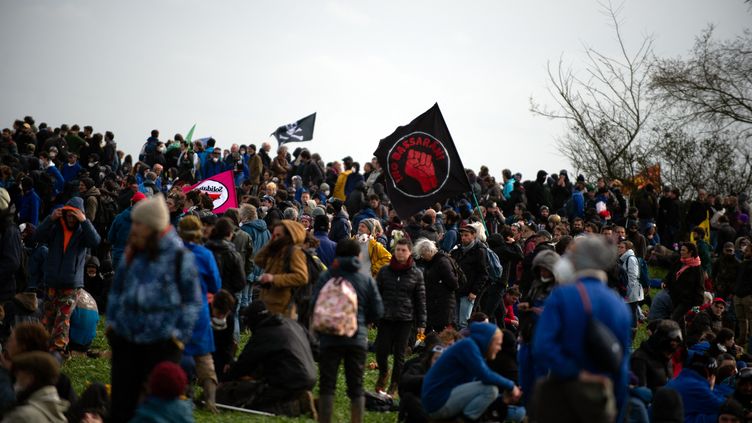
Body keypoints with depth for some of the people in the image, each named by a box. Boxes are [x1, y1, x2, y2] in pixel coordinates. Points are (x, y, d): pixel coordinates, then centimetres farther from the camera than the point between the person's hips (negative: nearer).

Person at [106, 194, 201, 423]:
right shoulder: (131, 253, 9)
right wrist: (112, 321, 12)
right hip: (126, 338, 5)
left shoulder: (179, 256, -8)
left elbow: (191, 300, -4)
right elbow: (117, 289, 20)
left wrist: (180, 334, -8)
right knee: (122, 398, 11)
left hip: (162, 341, -5)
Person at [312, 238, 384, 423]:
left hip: (330, 338, -1)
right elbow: (378, 312, 4)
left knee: (327, 385, 4)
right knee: (356, 387, 8)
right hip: (358, 338, 2)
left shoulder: (326, 277, -2)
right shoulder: (367, 280, 3)